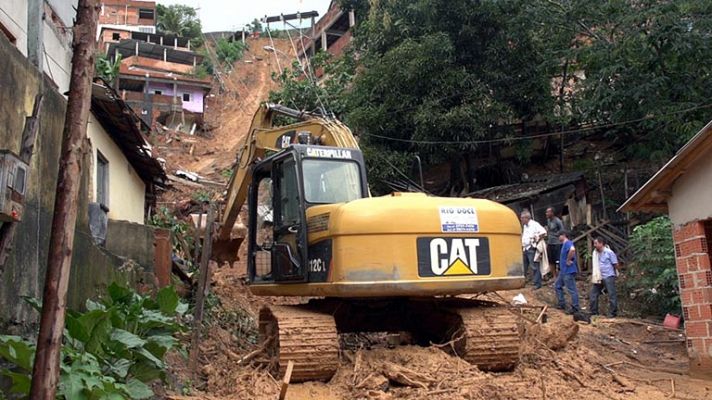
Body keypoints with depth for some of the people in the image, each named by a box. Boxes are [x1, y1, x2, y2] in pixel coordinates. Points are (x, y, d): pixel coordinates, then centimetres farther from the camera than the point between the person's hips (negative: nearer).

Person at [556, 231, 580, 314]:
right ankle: (562, 304, 25)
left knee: (571, 289, -4)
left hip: (569, 271, -11)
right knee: (558, 286, 19)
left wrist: (568, 260, -28)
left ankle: (575, 308, 3)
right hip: (563, 270, 11)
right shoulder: (564, 244, 15)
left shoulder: (568, 243, -17)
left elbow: (572, 249, -39)